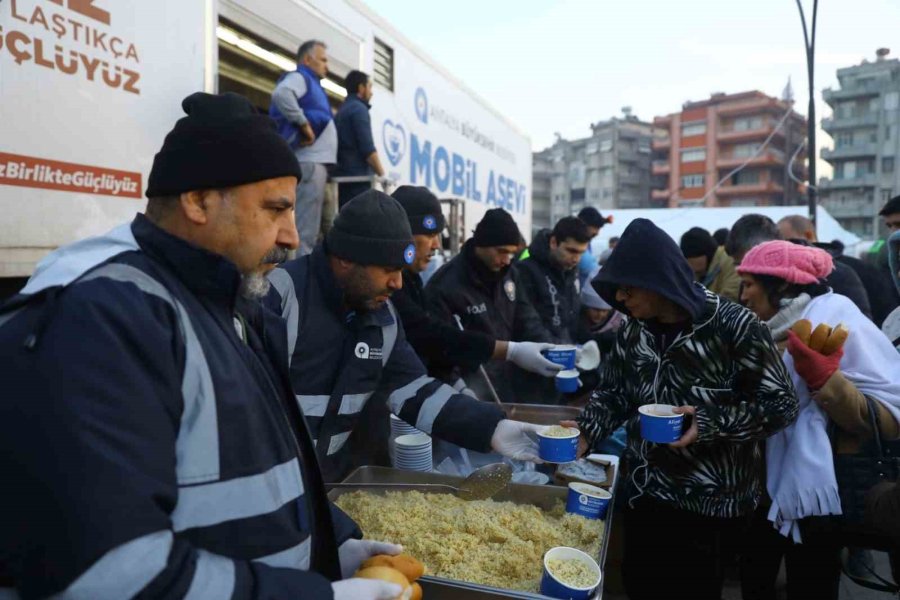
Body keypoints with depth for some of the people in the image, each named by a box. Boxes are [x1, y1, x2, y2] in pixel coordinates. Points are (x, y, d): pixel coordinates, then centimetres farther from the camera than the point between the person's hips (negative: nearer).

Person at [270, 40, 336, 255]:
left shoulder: (310, 84, 27)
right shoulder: (299, 77, -1)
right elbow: (281, 94, -23)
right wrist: (304, 123, -18)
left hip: (316, 161, 10)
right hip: (309, 162, -10)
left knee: (309, 229, 10)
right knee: (304, 231, -12)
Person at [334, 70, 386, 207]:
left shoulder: (340, 112, 21)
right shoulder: (359, 109, -5)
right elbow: (367, 148, -15)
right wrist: (382, 175, -10)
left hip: (343, 178, 9)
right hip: (359, 178, -9)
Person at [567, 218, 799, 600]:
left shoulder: (733, 325, -19)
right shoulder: (633, 330, -1)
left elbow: (781, 404, -14)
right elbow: (613, 392, 6)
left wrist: (712, 423, -26)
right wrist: (586, 431, -11)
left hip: (710, 501, -5)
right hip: (645, 490, 5)